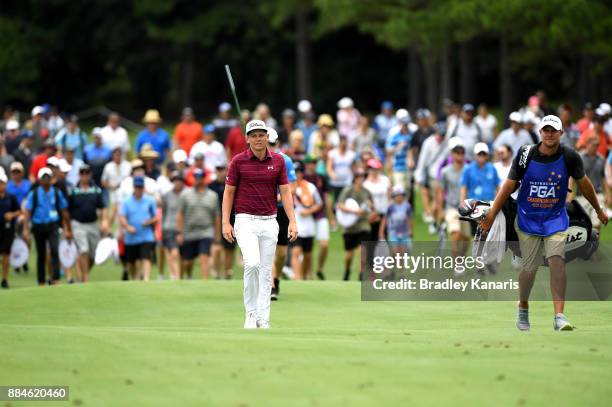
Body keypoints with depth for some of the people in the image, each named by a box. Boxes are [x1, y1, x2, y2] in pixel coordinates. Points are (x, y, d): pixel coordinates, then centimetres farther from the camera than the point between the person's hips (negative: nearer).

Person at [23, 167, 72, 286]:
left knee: (54, 250, -20)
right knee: (41, 255, 8)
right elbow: (27, 212, -4)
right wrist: (25, 229, -14)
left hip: (53, 226, 0)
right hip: (38, 226, 0)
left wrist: (68, 229, 10)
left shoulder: (57, 193, 5)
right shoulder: (34, 194, 0)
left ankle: (55, 278, -22)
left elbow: (64, 211, 10)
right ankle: (41, 281, 18)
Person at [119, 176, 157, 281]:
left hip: (147, 237, -1)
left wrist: (150, 221, -12)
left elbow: (156, 217, 10)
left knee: (146, 259, -17)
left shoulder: (150, 201, 6)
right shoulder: (126, 202, 3)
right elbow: (121, 218, -6)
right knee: (131, 262, 11)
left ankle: (146, 280, -26)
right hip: (131, 238, 1)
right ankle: (134, 279, 33)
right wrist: (127, 227, -26)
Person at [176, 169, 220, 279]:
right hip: (188, 234, 0)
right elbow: (179, 215, 1)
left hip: (206, 233, 0)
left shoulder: (212, 196, 8)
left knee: (204, 259, -15)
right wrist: (179, 232, -5)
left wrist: (217, 234, 10)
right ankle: (188, 277, 36)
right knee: (187, 261, 8)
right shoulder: (185, 194, 3)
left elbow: (217, 217, 12)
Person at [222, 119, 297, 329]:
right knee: (252, 263, -21)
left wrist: (292, 221, -4)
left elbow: (285, 192, 5)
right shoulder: (238, 161, -2)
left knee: (266, 272, 4)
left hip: (269, 222, 3)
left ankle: (263, 320, 10)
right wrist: (225, 223, -6)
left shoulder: (278, 161, 5)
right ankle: (250, 312, -7)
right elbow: (229, 192, 1)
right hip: (246, 221, -3)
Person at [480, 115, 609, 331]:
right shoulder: (526, 155, -11)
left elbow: (584, 183, 9)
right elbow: (508, 186, -5)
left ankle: (559, 317, -21)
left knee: (557, 260, -17)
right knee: (529, 268, 0)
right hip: (528, 220, 0)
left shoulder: (569, 157, -8)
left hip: (556, 219, 0)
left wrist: (599, 210, 20)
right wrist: (490, 216, -6)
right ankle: (523, 307, 29)